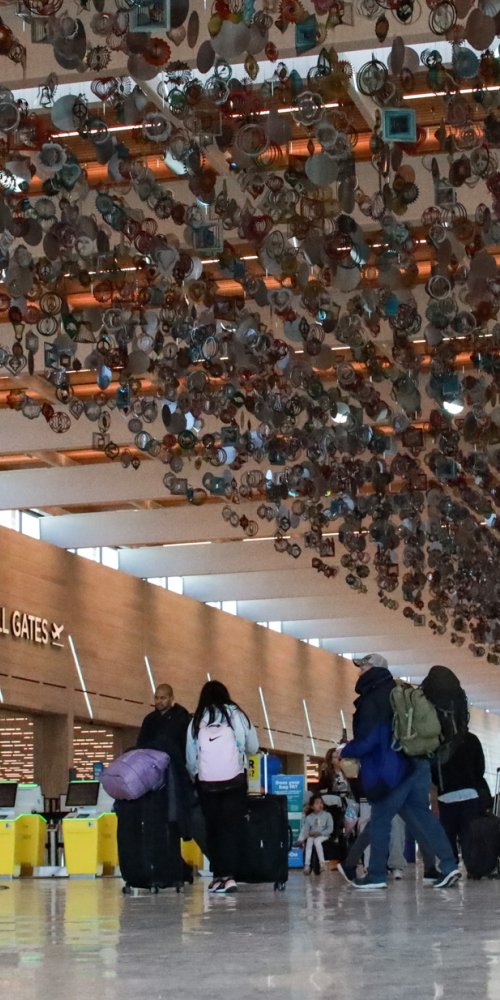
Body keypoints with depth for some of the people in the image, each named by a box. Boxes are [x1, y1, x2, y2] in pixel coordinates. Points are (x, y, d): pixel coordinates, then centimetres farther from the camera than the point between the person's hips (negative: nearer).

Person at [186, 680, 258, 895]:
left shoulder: (196, 721, 8)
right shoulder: (236, 714, 6)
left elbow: (190, 758, 7)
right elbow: (254, 747, 12)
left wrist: (195, 777, 22)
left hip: (206, 782, 1)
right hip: (234, 780, -1)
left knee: (213, 828, 10)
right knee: (232, 827, 0)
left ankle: (218, 875, 9)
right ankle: (229, 875, -10)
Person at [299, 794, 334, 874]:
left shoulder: (327, 815, 3)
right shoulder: (309, 817, 6)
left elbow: (330, 829, -3)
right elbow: (304, 829, -3)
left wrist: (320, 833, -17)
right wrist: (301, 839, -20)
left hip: (323, 836, -2)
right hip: (311, 836, 2)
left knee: (317, 840, -34)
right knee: (309, 841, -31)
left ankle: (322, 863, -31)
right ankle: (307, 865, -35)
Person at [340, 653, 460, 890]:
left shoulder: (371, 701, -12)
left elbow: (367, 740, -15)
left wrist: (345, 752, 2)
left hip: (393, 769, -8)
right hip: (418, 763, 8)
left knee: (380, 819, 1)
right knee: (420, 814, 9)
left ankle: (376, 875, 4)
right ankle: (448, 865, -1)